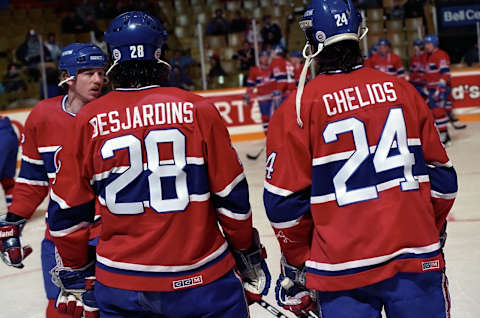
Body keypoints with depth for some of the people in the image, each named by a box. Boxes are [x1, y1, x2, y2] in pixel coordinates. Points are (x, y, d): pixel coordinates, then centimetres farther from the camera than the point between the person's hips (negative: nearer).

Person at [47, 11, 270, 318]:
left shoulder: (89, 122, -4)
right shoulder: (197, 109, -8)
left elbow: (68, 212, 2)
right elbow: (232, 195, -3)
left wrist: (76, 271, 18)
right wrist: (247, 254, 13)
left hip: (120, 286, 2)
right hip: (202, 278, -1)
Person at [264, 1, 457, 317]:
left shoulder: (297, 109, -5)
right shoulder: (402, 90, 3)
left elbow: (285, 201, -4)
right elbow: (442, 176, 9)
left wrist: (296, 267, 10)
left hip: (342, 270, -2)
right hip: (417, 258, 2)